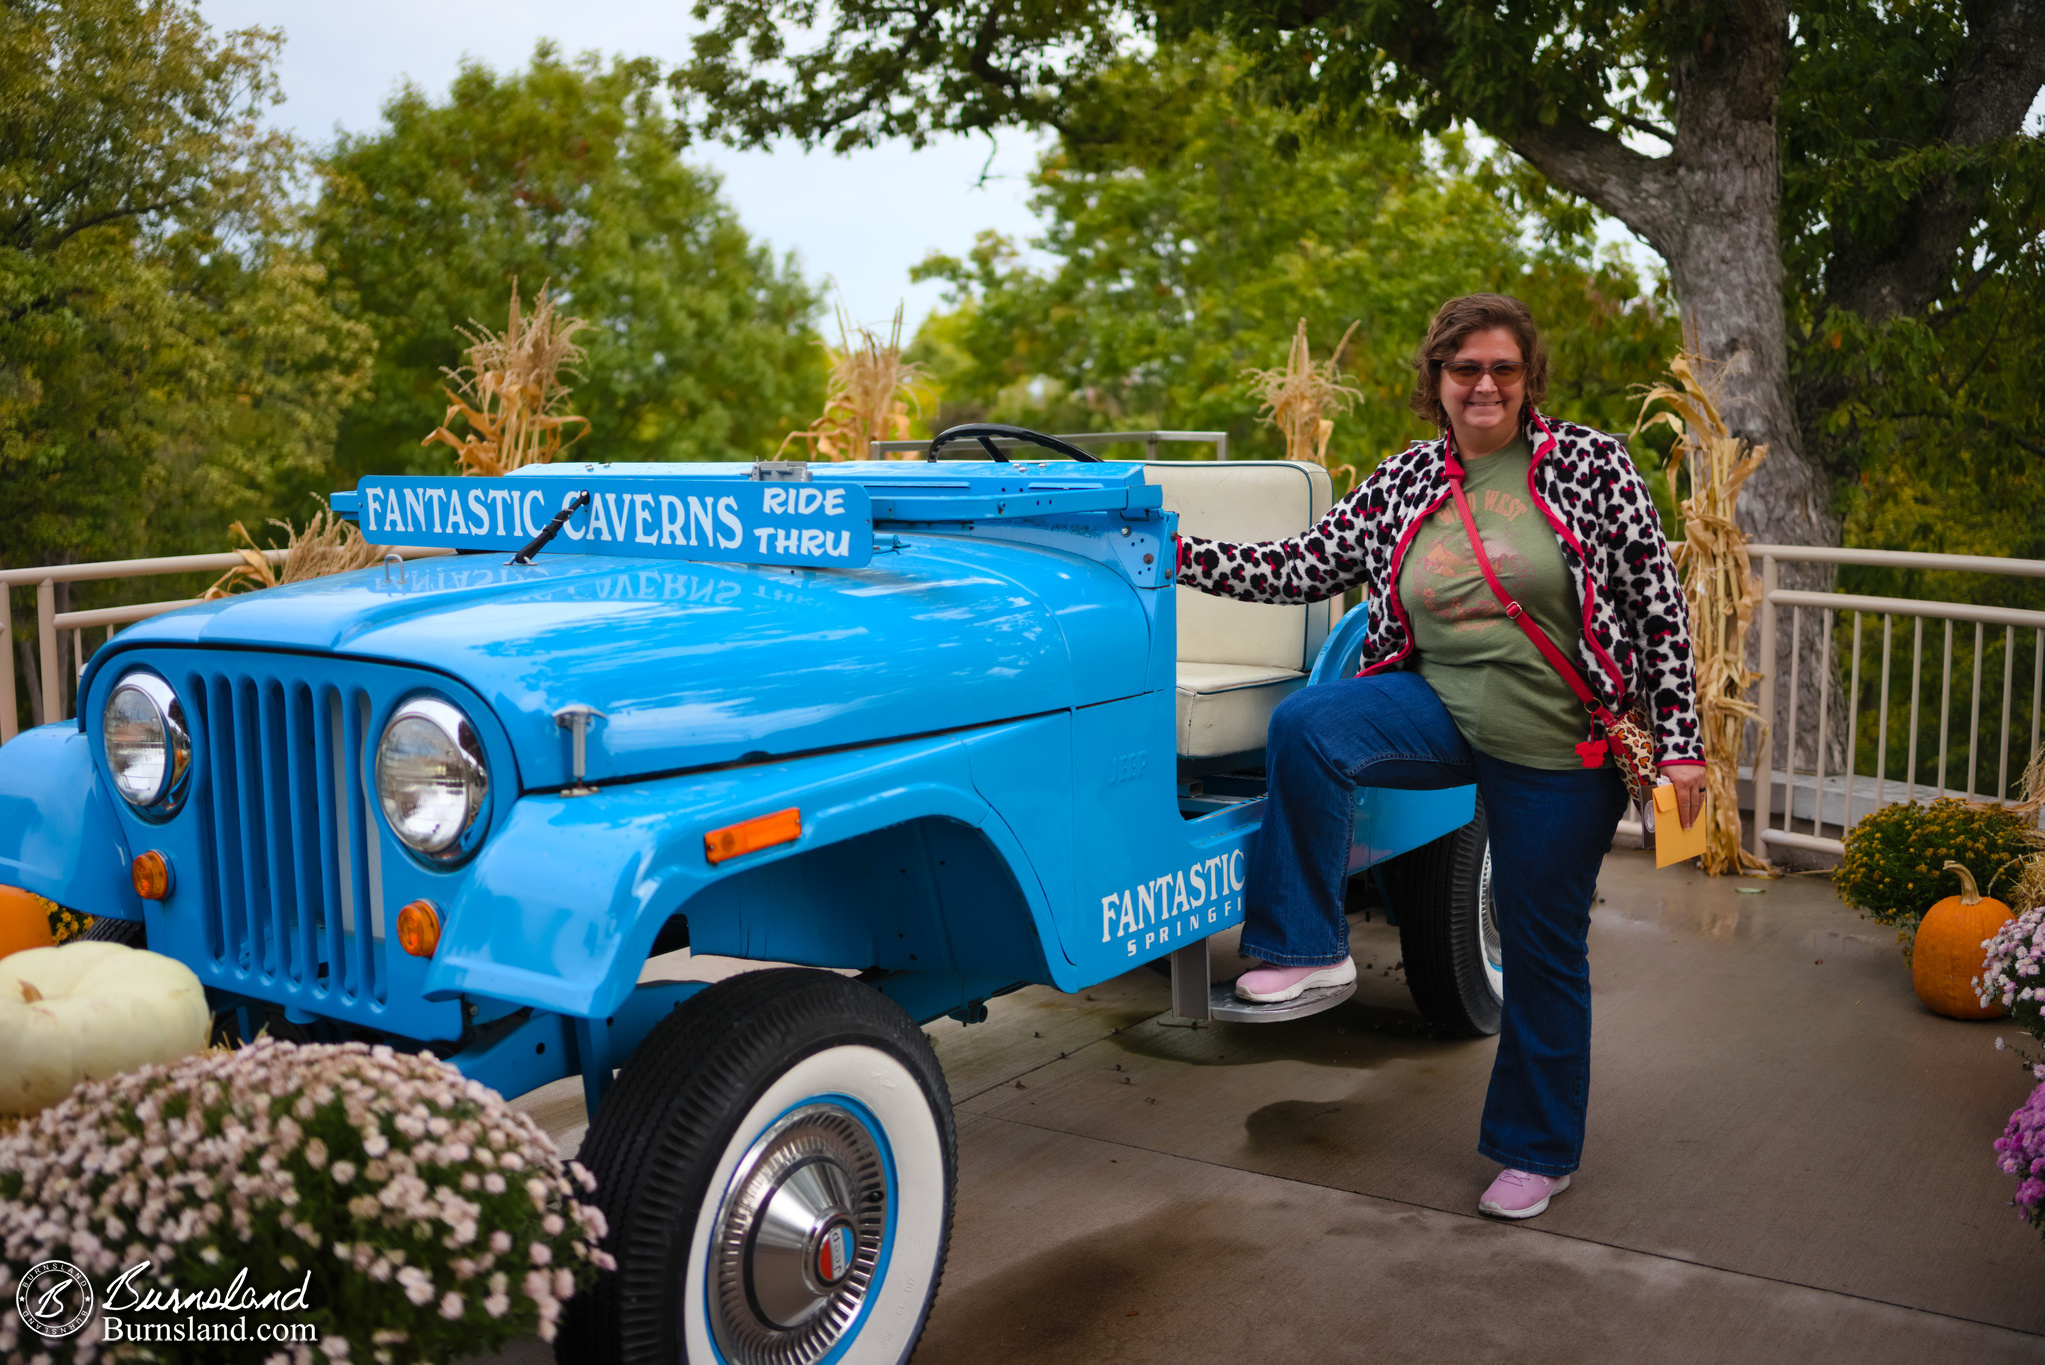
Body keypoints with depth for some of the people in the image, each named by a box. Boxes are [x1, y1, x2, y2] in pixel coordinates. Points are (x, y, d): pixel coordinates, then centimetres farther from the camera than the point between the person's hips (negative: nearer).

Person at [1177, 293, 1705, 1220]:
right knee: (1302, 723, -25)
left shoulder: (1590, 465, -7)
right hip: (1439, 707, 3)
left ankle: (1538, 1149, 28)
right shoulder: (1405, 482, 2)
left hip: (1556, 745, -2)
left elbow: (1660, 603, -6)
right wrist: (1173, 552, -8)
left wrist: (1679, 741, -9)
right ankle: (1310, 948, -11)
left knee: (1544, 949, 7)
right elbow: (1299, 570, 1)